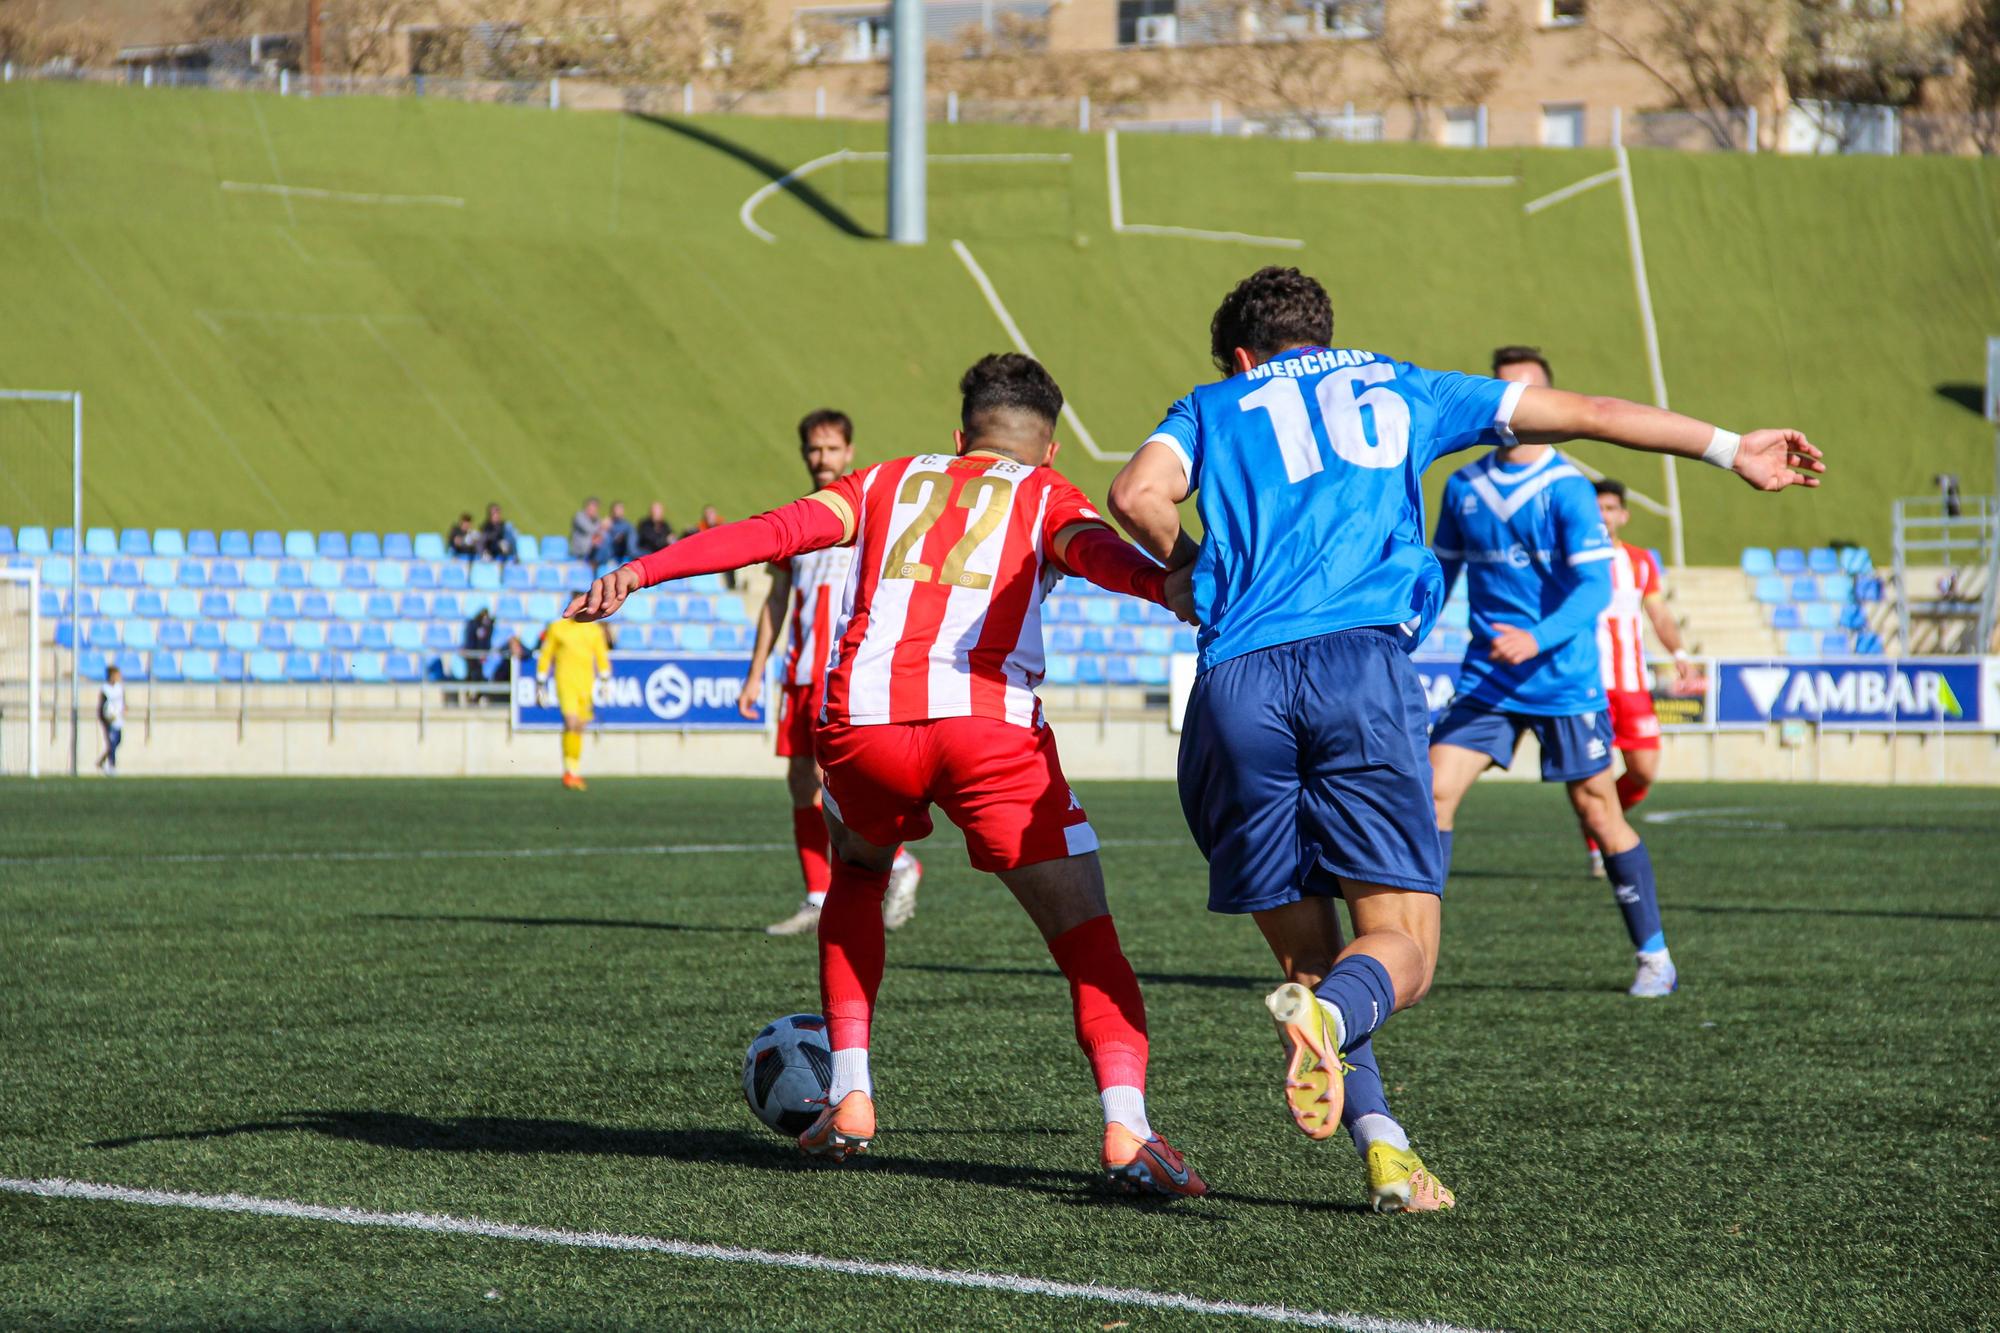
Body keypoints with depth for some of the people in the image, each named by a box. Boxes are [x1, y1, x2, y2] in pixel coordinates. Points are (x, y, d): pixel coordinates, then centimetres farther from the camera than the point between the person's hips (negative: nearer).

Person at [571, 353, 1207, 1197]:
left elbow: (773, 531, 14)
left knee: (856, 876, 33)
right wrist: (1176, 589, -22)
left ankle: (849, 1098, 24)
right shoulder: (1046, 497, 21)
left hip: (864, 720, 3)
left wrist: (639, 572, 10)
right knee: (1086, 938, 3)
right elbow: (1096, 552, -3)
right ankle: (1125, 1128, -17)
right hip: (987, 722, -3)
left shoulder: (889, 482, 29)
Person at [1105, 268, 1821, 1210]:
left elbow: (1136, 495, 1)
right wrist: (1729, 450, 40)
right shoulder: (1397, 389, 27)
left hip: (1238, 682, 1)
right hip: (1362, 664, -1)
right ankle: (1331, 1010, -35)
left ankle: (1383, 1150, -6)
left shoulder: (1218, 404, 23)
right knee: (1402, 948, -1)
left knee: (1308, 957, 12)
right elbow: (1585, 414, 31)